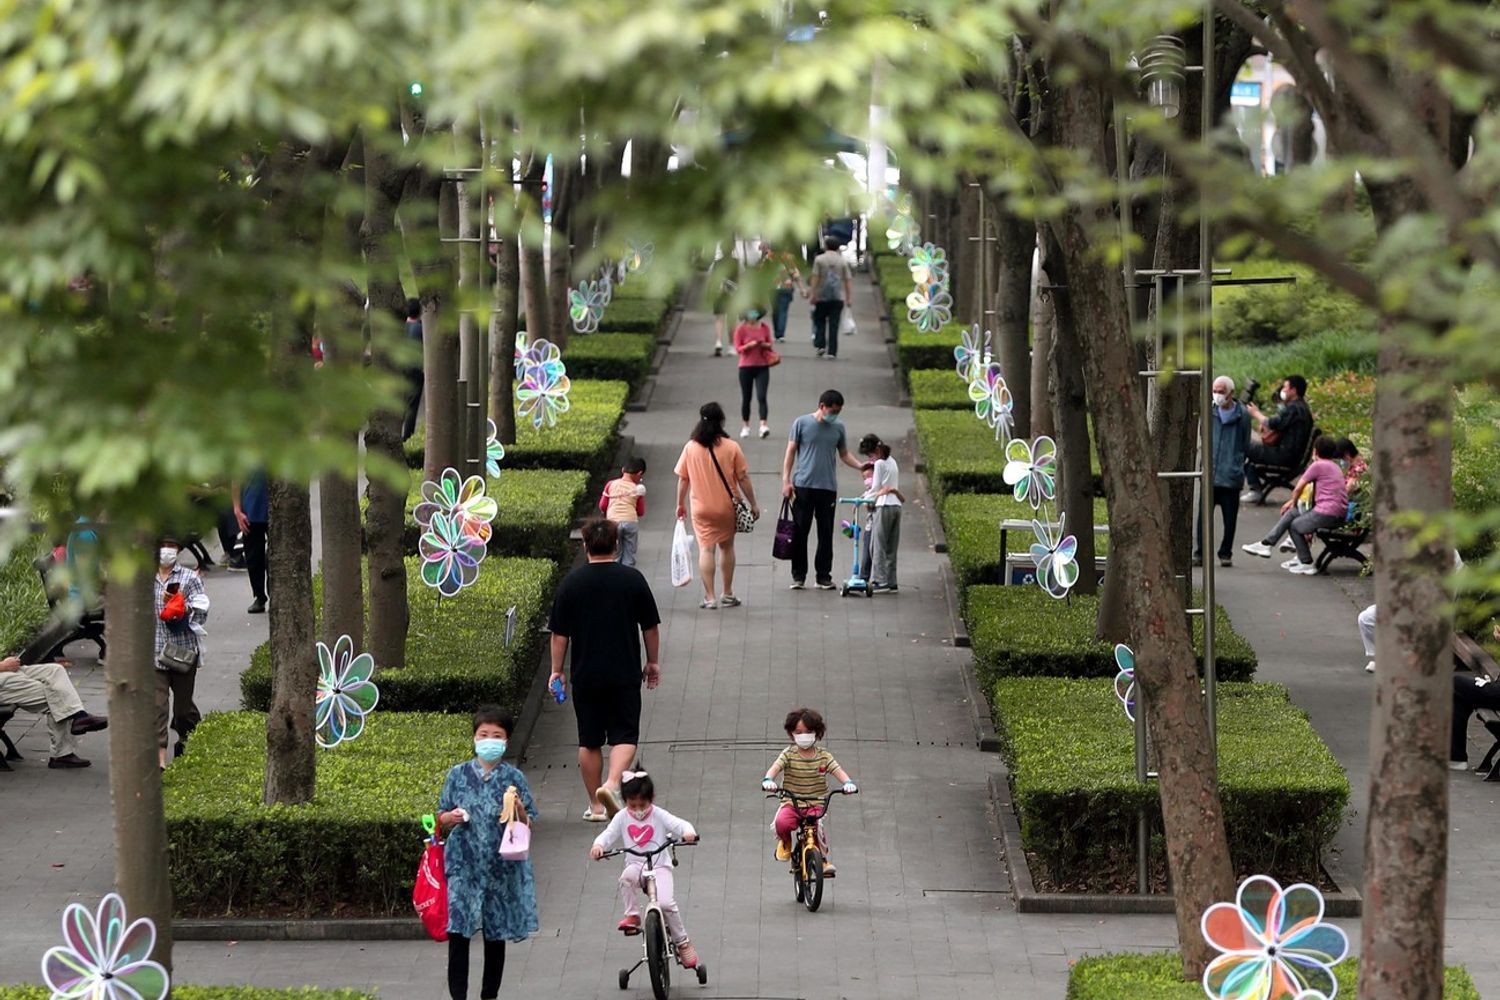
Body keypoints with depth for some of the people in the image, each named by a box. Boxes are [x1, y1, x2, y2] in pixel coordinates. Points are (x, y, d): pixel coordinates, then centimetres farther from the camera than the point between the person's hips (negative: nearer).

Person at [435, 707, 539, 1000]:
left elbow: (527, 826, 4)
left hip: (500, 866, 1)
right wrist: (452, 817, -11)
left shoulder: (514, 777, 1)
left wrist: (518, 811, -16)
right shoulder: (458, 774, 3)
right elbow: (441, 819, 11)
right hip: (464, 865, -1)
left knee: (496, 935, 8)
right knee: (457, 932, -10)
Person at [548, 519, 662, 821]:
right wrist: (653, 662, 17)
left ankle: (595, 805, 14)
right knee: (624, 736, 3)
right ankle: (612, 783, -22)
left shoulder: (570, 583, -3)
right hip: (625, 674, -1)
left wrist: (556, 670, 9)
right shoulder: (633, 579, -3)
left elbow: (559, 634, -1)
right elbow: (650, 627, 4)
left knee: (589, 741, 11)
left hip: (585, 675, 1)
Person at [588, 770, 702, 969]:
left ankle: (682, 943, -5)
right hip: (635, 865, 2)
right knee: (627, 877, -37)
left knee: (666, 903, -23)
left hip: (659, 866, -2)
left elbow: (680, 824, -10)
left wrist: (688, 833, -34)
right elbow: (608, 834, -1)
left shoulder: (659, 815, -1)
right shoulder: (622, 818, 6)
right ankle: (632, 916, -20)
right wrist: (598, 845, -24)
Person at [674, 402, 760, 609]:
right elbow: (743, 479, -6)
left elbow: (682, 479, 1)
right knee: (726, 547, 17)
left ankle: (709, 598, -7)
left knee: (706, 549, 1)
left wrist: (681, 504, 14)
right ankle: (728, 594, 24)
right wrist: (753, 504, 3)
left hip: (701, 508, 0)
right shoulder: (731, 448, -8)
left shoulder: (690, 448, -5)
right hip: (727, 507, 0)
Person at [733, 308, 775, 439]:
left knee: (761, 397, -12)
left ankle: (763, 425, -19)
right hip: (746, 366, -1)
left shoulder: (765, 327, 3)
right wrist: (750, 345, -23)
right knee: (746, 398, 8)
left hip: (762, 366, 1)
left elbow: (769, 344, 11)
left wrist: (765, 345, -11)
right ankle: (746, 426, 22)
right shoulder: (741, 329, -4)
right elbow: (738, 349, -7)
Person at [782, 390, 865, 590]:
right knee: (800, 532, -1)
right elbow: (790, 452, 3)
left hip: (828, 488, 3)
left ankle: (823, 576, 9)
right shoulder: (802, 423, 1)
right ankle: (798, 575, 6)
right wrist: (786, 480, -5)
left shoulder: (838, 428, 10)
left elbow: (844, 455, 18)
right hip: (803, 485, -3)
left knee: (826, 534, 2)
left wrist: (861, 466, 0)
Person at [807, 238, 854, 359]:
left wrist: (813, 293, -8)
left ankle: (821, 345, -1)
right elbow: (848, 280, 2)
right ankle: (832, 351, -4)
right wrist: (849, 297, 5)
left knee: (820, 321, 14)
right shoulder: (843, 261, 5)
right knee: (834, 324, 1)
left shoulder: (819, 259, -1)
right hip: (838, 296, 1)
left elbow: (815, 277, -8)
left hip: (822, 296, -1)